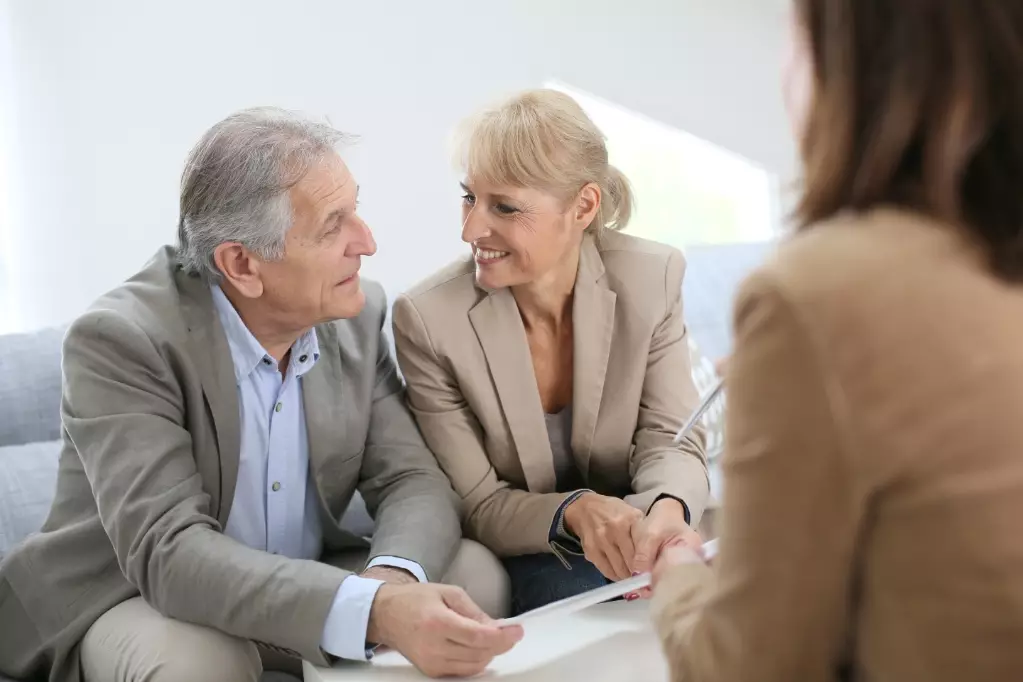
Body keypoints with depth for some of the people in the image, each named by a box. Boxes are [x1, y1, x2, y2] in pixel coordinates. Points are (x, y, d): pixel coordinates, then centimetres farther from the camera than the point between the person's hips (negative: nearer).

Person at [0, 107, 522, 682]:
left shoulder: (356, 316, -7)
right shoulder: (122, 340, -24)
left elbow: (415, 481, -8)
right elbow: (166, 551, -34)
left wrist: (393, 579, -33)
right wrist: (372, 611, -47)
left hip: (303, 591, 5)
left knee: (473, 571, -16)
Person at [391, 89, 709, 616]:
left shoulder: (651, 278, -10)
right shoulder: (426, 320, -17)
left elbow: (669, 441, -7)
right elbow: (476, 508, -12)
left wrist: (669, 509, -32)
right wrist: (574, 510, -33)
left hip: (630, 538, 3)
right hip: (515, 561, -2)